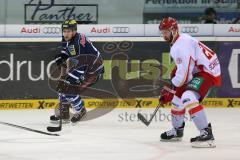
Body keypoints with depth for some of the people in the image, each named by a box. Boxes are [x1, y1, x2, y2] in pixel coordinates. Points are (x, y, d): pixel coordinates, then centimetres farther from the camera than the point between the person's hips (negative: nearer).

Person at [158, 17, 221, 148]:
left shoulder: (183, 44, -21)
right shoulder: (175, 45, 13)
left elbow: (184, 72, -24)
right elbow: (181, 66, 27)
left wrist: (170, 89, -13)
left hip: (207, 72, -11)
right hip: (197, 72, 11)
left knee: (188, 98, -30)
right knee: (177, 97, 20)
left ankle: (206, 134, -35)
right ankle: (177, 130, 41)